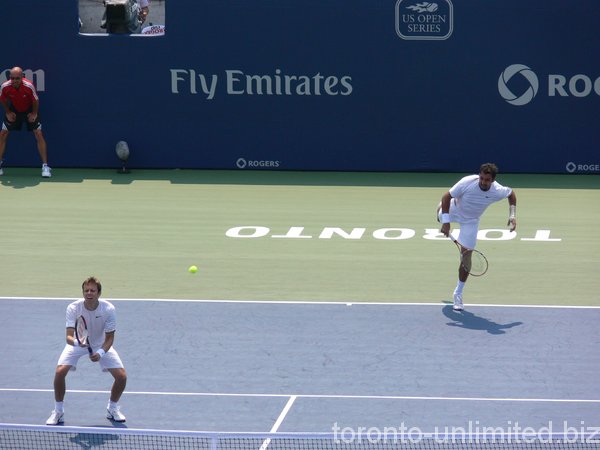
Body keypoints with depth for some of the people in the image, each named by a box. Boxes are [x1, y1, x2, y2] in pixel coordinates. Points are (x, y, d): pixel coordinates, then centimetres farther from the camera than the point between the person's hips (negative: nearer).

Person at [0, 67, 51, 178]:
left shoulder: (29, 86, -33)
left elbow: (36, 101, -15)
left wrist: (34, 114, -12)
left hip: (30, 110, -2)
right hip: (13, 109, 2)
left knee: (38, 134, -13)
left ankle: (45, 166, -7)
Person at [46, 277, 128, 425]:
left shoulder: (108, 309, -26)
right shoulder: (73, 308, -28)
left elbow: (109, 337, -19)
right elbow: (69, 336, -31)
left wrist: (101, 353, -38)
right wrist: (76, 342, -55)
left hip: (101, 345, 1)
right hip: (78, 343, -1)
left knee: (121, 376, -12)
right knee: (60, 372, -23)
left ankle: (112, 408, 18)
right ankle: (58, 412, -2)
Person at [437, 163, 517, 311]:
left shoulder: (498, 191, -32)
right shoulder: (467, 182, -39)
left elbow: (511, 194, -7)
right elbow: (446, 197, -27)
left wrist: (512, 216, -18)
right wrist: (446, 222, -33)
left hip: (471, 220, 0)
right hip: (454, 209, 0)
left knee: (466, 256, -5)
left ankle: (458, 293, 10)